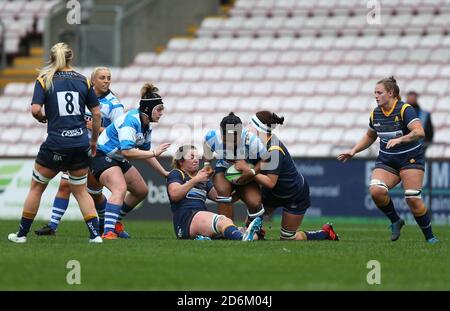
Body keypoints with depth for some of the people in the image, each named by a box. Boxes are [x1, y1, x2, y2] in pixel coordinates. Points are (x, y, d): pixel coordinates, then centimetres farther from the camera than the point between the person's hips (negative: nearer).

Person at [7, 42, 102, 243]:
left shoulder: (44, 80, -1)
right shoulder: (83, 81, 7)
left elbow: (35, 110, -14)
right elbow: (96, 114, 6)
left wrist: (42, 118, 8)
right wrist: (94, 141, 17)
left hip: (56, 145, -3)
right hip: (81, 143, 3)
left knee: (37, 187, 13)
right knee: (80, 189, 15)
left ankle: (22, 233, 18)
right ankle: (95, 234, 4)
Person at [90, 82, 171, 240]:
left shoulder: (146, 126, 4)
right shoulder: (131, 121, -27)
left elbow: (144, 152, 18)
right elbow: (127, 151, -36)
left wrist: (164, 172, 18)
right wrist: (154, 152, -31)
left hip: (118, 160, 10)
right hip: (102, 156, -10)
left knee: (142, 191, 15)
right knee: (120, 188, -31)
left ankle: (115, 222, 30)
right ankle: (108, 232, -43)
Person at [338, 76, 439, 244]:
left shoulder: (405, 110, -15)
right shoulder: (375, 114, 4)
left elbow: (419, 132, -28)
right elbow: (370, 136, 22)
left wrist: (399, 139, -40)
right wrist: (354, 151, 12)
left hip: (410, 159, -5)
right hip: (386, 160, 5)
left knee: (413, 199, -16)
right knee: (376, 191, -21)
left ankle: (430, 237, 2)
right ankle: (395, 221, 3)